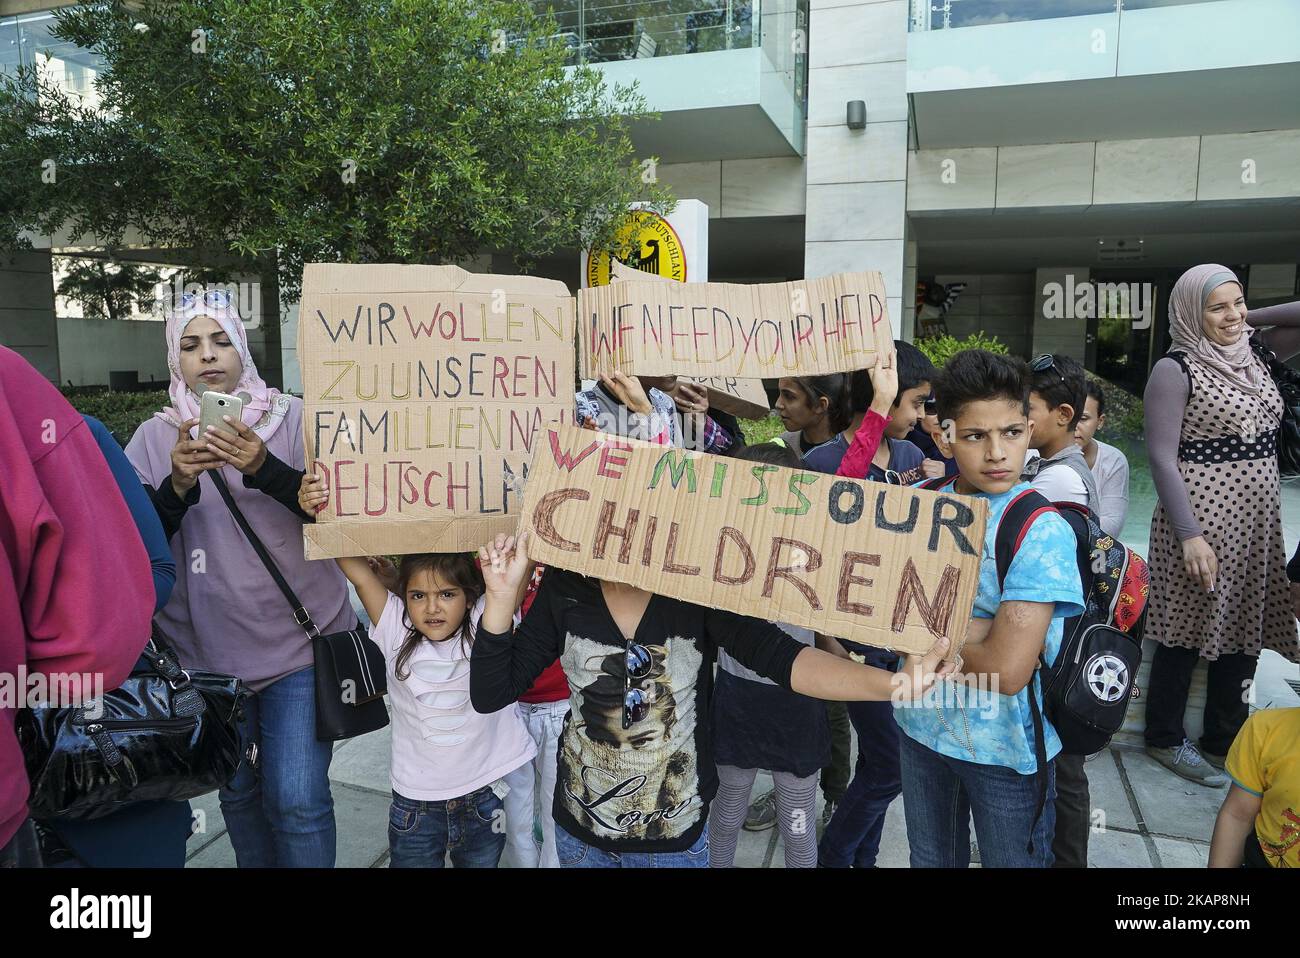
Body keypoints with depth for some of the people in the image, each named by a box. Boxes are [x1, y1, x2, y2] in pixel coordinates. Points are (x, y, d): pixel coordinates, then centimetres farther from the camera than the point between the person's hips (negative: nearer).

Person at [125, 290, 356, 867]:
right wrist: (178, 484, -22)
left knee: (298, 798, -4)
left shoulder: (292, 418, -2)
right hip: (207, 648, 3)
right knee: (236, 790, 17)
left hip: (298, 640, -2)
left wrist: (264, 468, -27)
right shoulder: (155, 437, 3)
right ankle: (255, 861, 40)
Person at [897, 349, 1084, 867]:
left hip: (1006, 748, -4)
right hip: (920, 727, 4)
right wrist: (971, 630, -25)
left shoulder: (1042, 531, -20)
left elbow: (1007, 670, -26)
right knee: (929, 859, 24)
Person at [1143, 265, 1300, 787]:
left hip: (1257, 524, 7)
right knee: (1188, 632, 5)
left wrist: (1253, 317, 3)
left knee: (1244, 631, 14)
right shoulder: (1176, 369, -12)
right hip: (1202, 523, -7)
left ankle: (1225, 740, 29)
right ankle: (1165, 739, 22)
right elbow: (1161, 458, -16)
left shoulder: (1254, 355, 8)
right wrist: (1189, 535, -21)